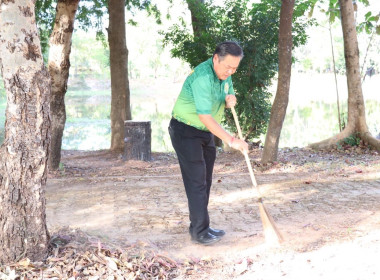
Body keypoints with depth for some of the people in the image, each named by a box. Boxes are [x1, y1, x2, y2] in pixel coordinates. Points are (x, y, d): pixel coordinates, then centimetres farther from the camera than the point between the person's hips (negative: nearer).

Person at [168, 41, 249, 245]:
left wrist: (230, 100, -10)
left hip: (206, 132, 9)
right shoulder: (202, 77, -27)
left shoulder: (224, 73, 1)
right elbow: (205, 117, -31)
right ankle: (200, 232, -5)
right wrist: (231, 140, -31)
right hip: (185, 131, -9)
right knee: (196, 181, -10)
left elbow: (229, 94, 17)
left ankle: (198, 227, 20)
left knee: (205, 181, 11)